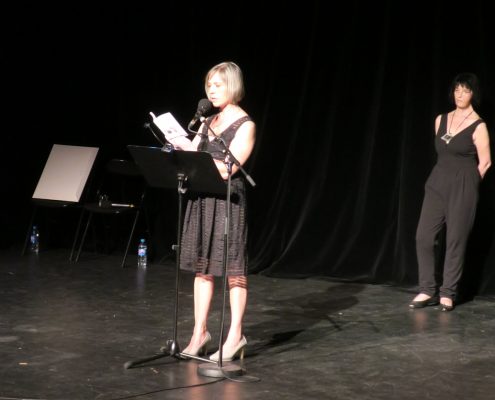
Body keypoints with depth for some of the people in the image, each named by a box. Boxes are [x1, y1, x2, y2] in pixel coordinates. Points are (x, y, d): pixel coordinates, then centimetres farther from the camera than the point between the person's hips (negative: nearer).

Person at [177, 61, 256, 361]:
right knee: (202, 266, 8)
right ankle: (201, 332, 15)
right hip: (202, 200, 7)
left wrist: (195, 156, -20)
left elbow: (228, 169, -15)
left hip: (228, 201, -6)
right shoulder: (208, 122, 15)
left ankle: (236, 336, 3)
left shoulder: (245, 125, -6)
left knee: (233, 269, -2)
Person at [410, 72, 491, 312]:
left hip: (462, 187, -5)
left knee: (455, 240, 0)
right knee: (423, 236, -2)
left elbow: (485, 163, -2)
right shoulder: (441, 120, 9)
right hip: (438, 183, 5)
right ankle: (428, 291, 8)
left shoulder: (478, 126, -7)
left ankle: (447, 294, 10)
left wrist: (466, 184, 6)